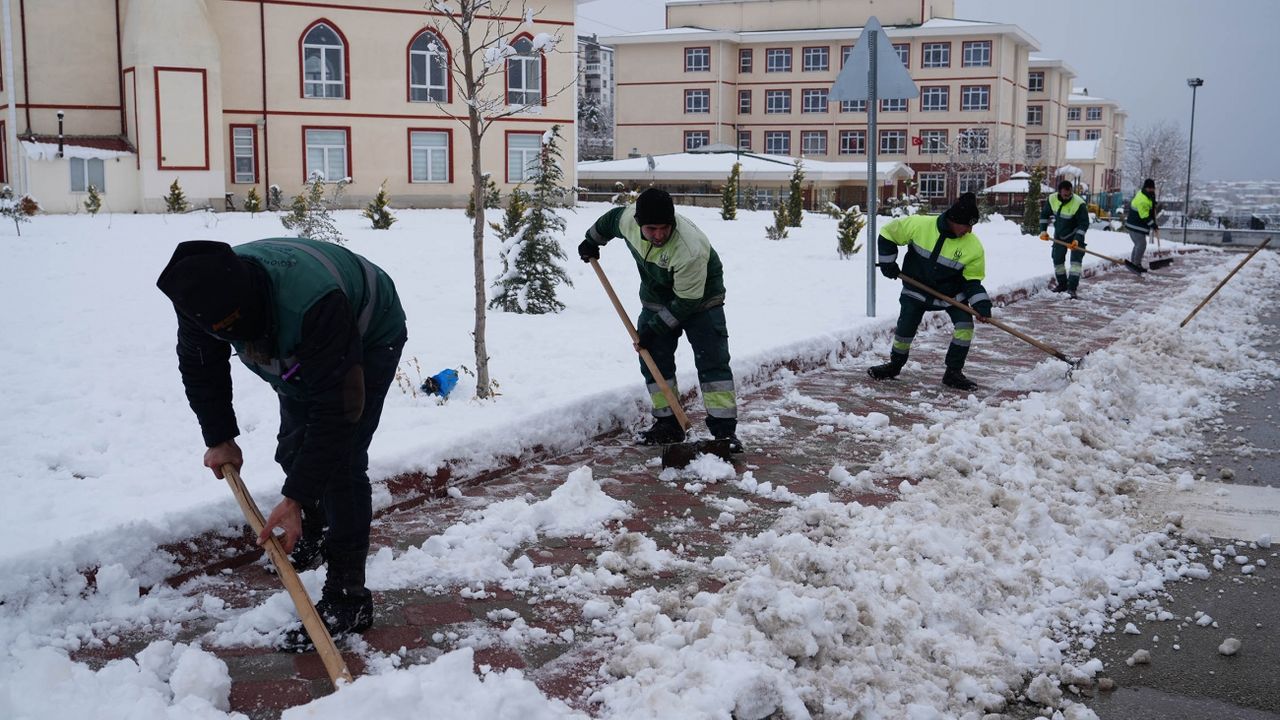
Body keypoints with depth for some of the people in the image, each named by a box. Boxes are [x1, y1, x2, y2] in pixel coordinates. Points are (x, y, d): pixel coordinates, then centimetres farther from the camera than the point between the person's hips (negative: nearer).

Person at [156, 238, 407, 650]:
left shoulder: (312, 302, -47)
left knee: (339, 459, -16)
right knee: (293, 451, 11)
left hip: (369, 339, -7)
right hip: (301, 352, 7)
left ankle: (347, 600, -11)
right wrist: (219, 438, -5)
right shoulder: (203, 295, -25)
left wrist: (295, 499, -40)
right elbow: (199, 367, -3)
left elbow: (335, 407, -42)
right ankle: (313, 535, 41)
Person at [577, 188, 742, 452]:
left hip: (699, 300, -6)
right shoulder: (628, 218, -22)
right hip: (656, 298, 6)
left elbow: (686, 303, -29)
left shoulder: (690, 250, -39)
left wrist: (654, 329, -24)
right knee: (653, 360, 2)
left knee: (713, 361, -14)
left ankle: (724, 429, -13)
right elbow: (611, 219, 6)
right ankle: (668, 424, 12)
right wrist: (591, 241, 20)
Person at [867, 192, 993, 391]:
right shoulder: (919, 225, -23)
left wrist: (981, 304, -23)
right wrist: (887, 263, -7)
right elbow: (888, 233, -9)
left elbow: (972, 279, -9)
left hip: (951, 292, 1)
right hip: (917, 289, -1)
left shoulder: (974, 247, -19)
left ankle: (953, 372, -1)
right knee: (905, 329, -1)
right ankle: (895, 364, 27)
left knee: (965, 325, -15)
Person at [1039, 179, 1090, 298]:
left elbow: (1084, 223, -24)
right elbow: (1044, 214, 2)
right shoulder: (1052, 199, -15)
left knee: (1076, 259, -16)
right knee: (1057, 258, 10)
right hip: (1059, 234, 5)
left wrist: (1077, 239, -32)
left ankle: (1072, 288, -17)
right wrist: (1043, 230, -6)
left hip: (1075, 235, -5)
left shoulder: (1079, 204, -29)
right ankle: (1062, 284, 28)